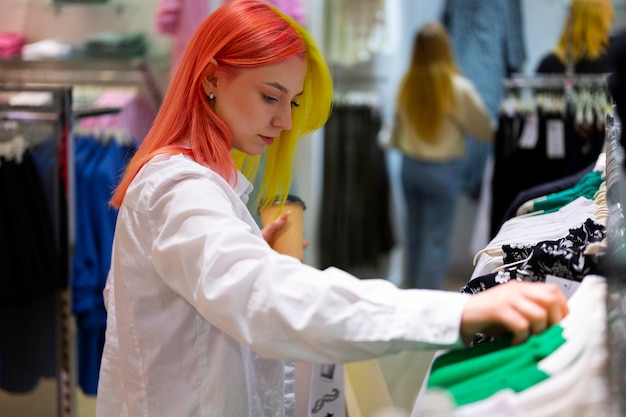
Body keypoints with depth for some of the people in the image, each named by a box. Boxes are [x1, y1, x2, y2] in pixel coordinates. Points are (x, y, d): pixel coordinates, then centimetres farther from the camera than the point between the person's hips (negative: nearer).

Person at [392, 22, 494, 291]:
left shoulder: (406, 84, -6)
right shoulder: (459, 87, -15)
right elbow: (484, 129, -3)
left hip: (410, 165, 4)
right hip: (442, 169, -4)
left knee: (414, 237, 16)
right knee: (436, 242, 1)